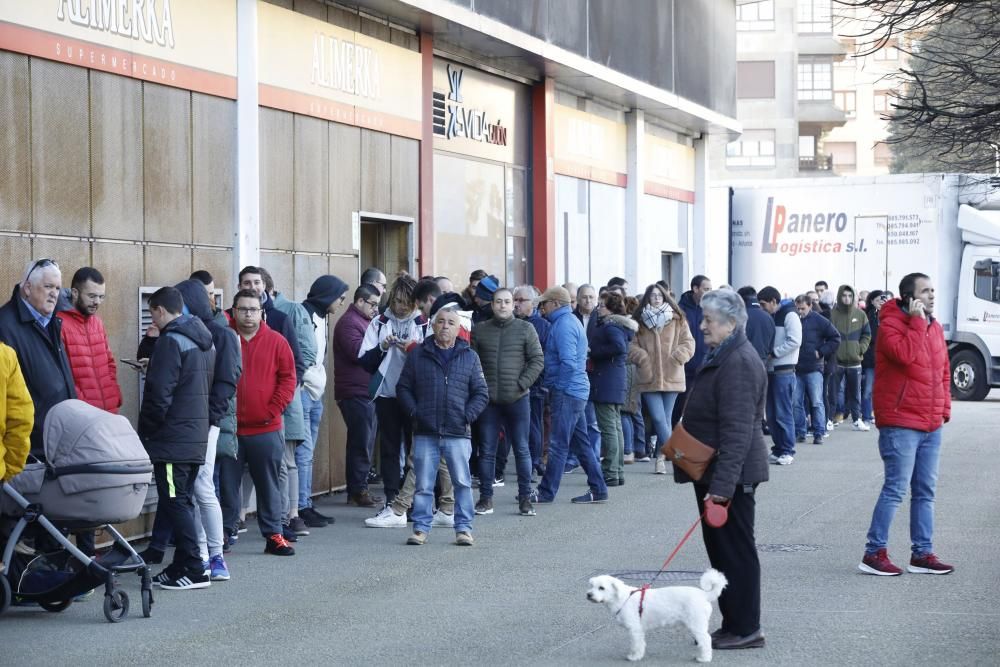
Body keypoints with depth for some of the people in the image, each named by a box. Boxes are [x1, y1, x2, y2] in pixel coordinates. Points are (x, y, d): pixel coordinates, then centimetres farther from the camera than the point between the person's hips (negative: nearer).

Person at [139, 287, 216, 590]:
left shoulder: (171, 341, -14)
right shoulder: (204, 340, 14)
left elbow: (159, 395, -18)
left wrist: (145, 433, -8)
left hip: (171, 440, -9)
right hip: (197, 437, 9)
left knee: (174, 503, -6)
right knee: (183, 502, 14)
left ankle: (193, 570, -7)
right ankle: (182, 566, 17)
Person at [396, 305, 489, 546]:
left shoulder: (469, 357, 7)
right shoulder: (418, 354, 7)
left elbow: (481, 393, 8)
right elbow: (403, 388, 10)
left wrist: (468, 415, -5)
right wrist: (414, 413, -3)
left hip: (457, 434, 0)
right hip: (425, 433, 0)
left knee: (462, 482, 0)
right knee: (423, 485, 3)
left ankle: (464, 528, 8)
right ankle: (421, 528, 11)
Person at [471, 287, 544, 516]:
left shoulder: (525, 329, 3)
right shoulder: (479, 330, 7)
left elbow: (537, 360, 0)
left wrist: (522, 384, -9)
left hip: (517, 399, -1)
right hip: (488, 400, 1)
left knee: (522, 450, 3)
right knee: (487, 451, 4)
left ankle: (525, 498, 9)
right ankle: (486, 499, 12)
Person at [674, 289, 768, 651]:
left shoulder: (739, 363, -20)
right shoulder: (723, 356, 14)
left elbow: (737, 431, -26)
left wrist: (722, 484, -28)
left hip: (730, 476, -11)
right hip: (714, 473, 11)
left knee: (735, 551, -3)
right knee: (721, 549, 15)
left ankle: (744, 629, 5)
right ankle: (734, 624, 22)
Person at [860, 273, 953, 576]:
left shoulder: (935, 328, 14)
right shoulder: (891, 324, -9)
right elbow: (905, 354, -27)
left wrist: (944, 407, 13)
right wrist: (917, 322, -18)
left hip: (931, 424, 8)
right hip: (901, 423, -8)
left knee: (925, 492, 10)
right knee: (896, 489, -8)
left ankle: (922, 554, 17)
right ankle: (874, 553, -2)